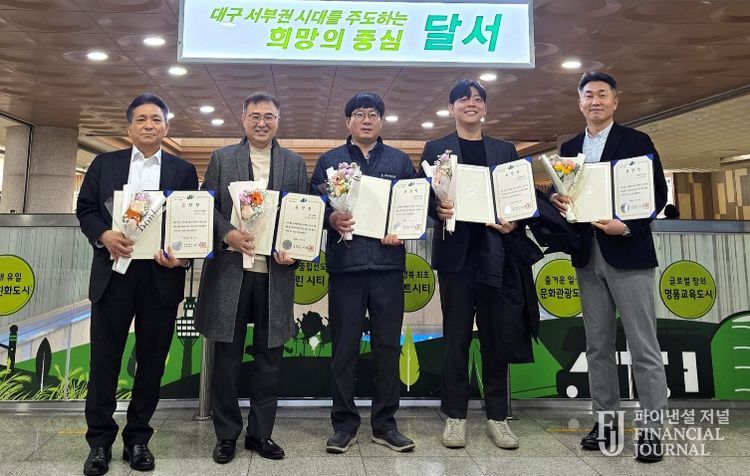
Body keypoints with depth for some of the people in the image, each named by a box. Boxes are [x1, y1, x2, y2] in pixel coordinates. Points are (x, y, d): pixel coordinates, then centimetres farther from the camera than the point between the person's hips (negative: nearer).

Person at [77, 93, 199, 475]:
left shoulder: (183, 171, 7)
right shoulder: (104, 164, 11)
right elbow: (85, 209, 7)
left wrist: (182, 256, -14)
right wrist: (104, 235, -13)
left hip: (161, 276, 0)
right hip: (113, 273, 1)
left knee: (152, 360, 8)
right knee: (104, 358, 6)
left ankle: (138, 438, 23)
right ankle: (100, 441, 21)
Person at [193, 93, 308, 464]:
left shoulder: (295, 163, 10)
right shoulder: (222, 158, 9)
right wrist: (227, 234, -14)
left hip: (275, 272, 1)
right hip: (230, 270, -1)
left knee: (269, 358, 9)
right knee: (227, 357, 7)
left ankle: (261, 433, 24)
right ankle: (226, 434, 22)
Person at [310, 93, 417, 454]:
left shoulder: (400, 161, 14)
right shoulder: (329, 161, 11)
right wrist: (332, 220, -15)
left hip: (388, 263, 1)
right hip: (345, 263, -1)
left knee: (388, 344, 6)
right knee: (344, 346, 4)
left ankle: (385, 423, 19)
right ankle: (344, 423, 17)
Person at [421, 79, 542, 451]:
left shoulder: (505, 150, 16)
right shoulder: (436, 149, 9)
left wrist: (514, 221, -8)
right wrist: (438, 209, -18)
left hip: (498, 252, 2)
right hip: (456, 252, -2)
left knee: (498, 337, 6)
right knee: (456, 337, 4)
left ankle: (497, 417, 19)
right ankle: (455, 416, 16)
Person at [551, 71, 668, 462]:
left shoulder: (637, 141, 2)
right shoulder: (569, 148, 14)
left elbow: (659, 194, -3)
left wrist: (628, 226, -17)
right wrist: (557, 202, -8)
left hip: (628, 253, -4)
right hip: (587, 256, 4)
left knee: (643, 346, 0)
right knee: (597, 345, 9)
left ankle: (652, 428, 10)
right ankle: (605, 422, 19)